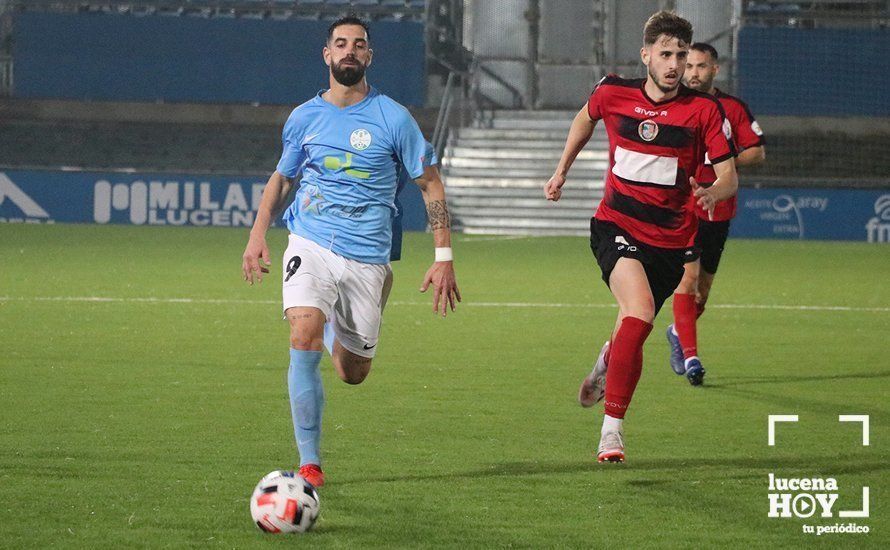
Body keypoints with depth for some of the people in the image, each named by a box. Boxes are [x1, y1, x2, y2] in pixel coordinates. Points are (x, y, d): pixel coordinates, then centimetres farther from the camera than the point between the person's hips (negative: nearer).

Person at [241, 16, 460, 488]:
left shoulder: (393, 118, -2)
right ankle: (309, 463, -17)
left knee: (353, 373, 7)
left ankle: (339, 329, 46)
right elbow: (282, 177, 22)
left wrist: (443, 257, -3)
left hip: (365, 257, 0)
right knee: (304, 339, -24)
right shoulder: (304, 118, 5)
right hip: (310, 245, 0)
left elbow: (430, 184, 4)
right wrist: (258, 234, 9)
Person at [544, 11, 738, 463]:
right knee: (640, 309, -27)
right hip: (616, 226, -2)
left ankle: (607, 363, 47)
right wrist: (562, 169, 25)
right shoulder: (613, 93, -2)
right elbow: (586, 117, 22)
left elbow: (729, 175, -8)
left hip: (669, 239, 2)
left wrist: (714, 193, -30)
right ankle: (612, 426, -23)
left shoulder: (704, 109, -6)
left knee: (631, 331, 8)